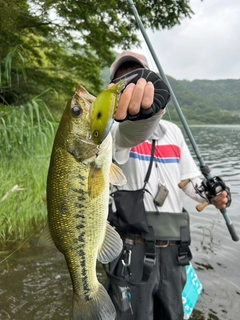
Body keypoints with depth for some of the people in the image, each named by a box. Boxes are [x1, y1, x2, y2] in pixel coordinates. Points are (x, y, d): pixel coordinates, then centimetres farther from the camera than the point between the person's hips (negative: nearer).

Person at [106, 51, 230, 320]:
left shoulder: (173, 131, 6)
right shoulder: (113, 129, -11)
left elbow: (189, 177, 13)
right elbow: (129, 136, -37)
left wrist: (212, 194, -8)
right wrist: (141, 118, -60)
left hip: (173, 250, 5)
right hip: (133, 251, -5)